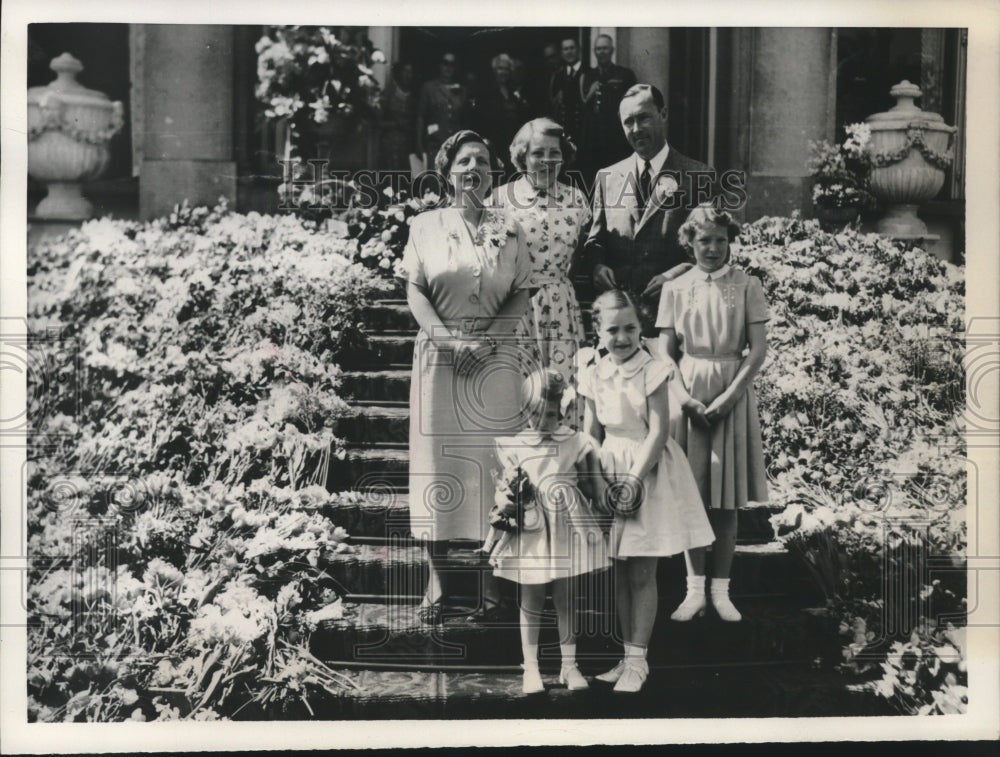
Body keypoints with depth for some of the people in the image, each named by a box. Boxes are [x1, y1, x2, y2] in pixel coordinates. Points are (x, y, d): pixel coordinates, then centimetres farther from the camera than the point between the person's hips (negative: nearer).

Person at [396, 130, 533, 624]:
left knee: (494, 464, 0)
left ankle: (491, 580, 10)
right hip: (439, 355, 0)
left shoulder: (508, 229, 9)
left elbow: (521, 295, 4)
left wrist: (486, 342, -11)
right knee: (438, 462, 0)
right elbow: (414, 291, 1)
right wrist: (447, 339, -14)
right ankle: (436, 582, 9)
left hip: (495, 357, 1)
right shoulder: (425, 226, 8)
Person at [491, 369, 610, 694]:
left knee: (565, 598, 9)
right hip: (530, 531, 0)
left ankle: (569, 664, 20)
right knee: (531, 599, 6)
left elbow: (588, 486, 6)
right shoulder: (514, 446, -2)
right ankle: (531, 667, 16)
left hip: (565, 529, 0)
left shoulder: (575, 443, -1)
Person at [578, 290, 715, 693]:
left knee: (641, 573, -1)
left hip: (648, 470, -5)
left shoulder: (651, 370, -11)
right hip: (611, 469, 5)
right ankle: (628, 655, 21)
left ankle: (638, 659, 9)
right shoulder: (594, 373, 2)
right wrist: (595, 478, -6)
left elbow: (657, 433, -13)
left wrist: (634, 479, -17)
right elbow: (591, 432, 6)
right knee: (619, 572, 10)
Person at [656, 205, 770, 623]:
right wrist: (685, 397, -10)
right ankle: (695, 589, 10)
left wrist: (728, 396, -13)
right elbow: (666, 353, 4)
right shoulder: (675, 289, 5)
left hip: (732, 392, -1)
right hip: (686, 393, 1)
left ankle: (721, 591, 10)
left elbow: (758, 349, -4)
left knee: (726, 499, 2)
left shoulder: (746, 286, 0)